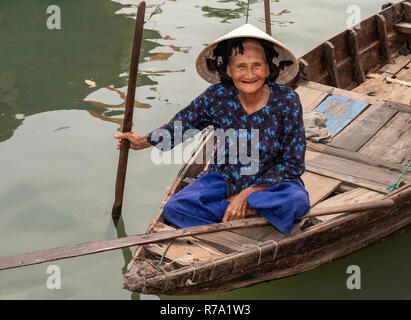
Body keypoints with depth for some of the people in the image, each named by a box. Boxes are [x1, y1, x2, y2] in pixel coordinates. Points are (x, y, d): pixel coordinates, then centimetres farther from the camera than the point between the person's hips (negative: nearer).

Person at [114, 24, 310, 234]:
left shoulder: (286, 100, -17)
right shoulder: (219, 95, -12)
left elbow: (293, 163, -13)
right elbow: (187, 119, 11)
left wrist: (247, 194, -19)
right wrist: (145, 141, 16)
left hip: (272, 182, -2)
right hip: (224, 178, 3)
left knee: (296, 201, -37)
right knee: (174, 209, -21)